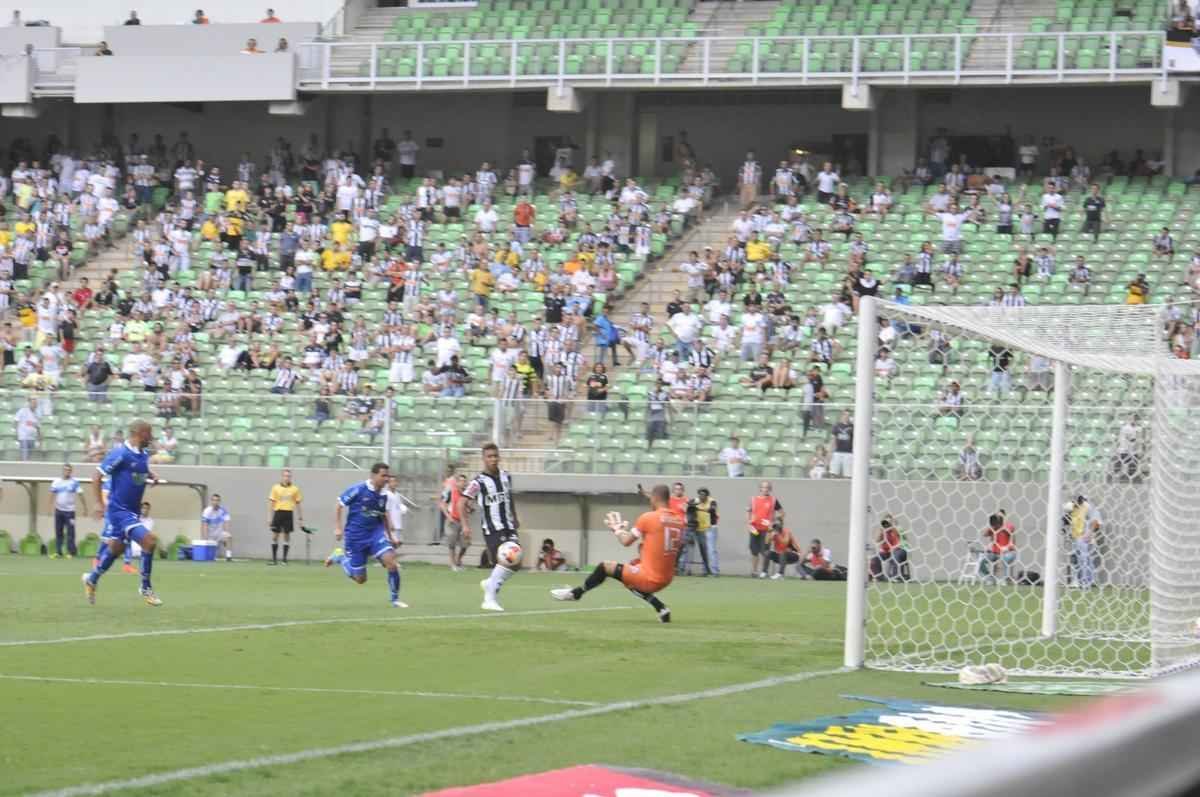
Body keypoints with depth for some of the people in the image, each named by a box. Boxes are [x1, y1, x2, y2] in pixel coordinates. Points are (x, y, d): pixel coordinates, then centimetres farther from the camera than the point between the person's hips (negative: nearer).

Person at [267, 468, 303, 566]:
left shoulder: (294, 489, 6)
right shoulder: (276, 488, 4)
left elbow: (297, 504, 11)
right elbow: (271, 503, 5)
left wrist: (300, 518, 9)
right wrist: (271, 516, -2)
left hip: (289, 514, 0)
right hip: (278, 512, 0)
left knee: (286, 536, 1)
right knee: (275, 536, -1)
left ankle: (284, 559, 7)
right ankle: (274, 559, 8)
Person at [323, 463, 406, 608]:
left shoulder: (383, 495, 2)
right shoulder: (358, 490, -15)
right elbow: (339, 505, -6)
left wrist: (391, 536, 17)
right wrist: (338, 528, -13)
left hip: (375, 533, 4)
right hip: (355, 536, -4)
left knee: (391, 561, -20)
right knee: (360, 579, 2)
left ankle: (395, 599, -4)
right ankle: (340, 557, 30)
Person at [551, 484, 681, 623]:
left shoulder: (648, 517, -11)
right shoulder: (679, 521, 4)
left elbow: (626, 541, -2)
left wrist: (617, 528, 18)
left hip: (649, 577, -6)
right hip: (667, 579, 6)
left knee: (604, 567, 10)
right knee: (631, 583, 33)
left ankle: (575, 593, 28)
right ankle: (662, 609, 17)